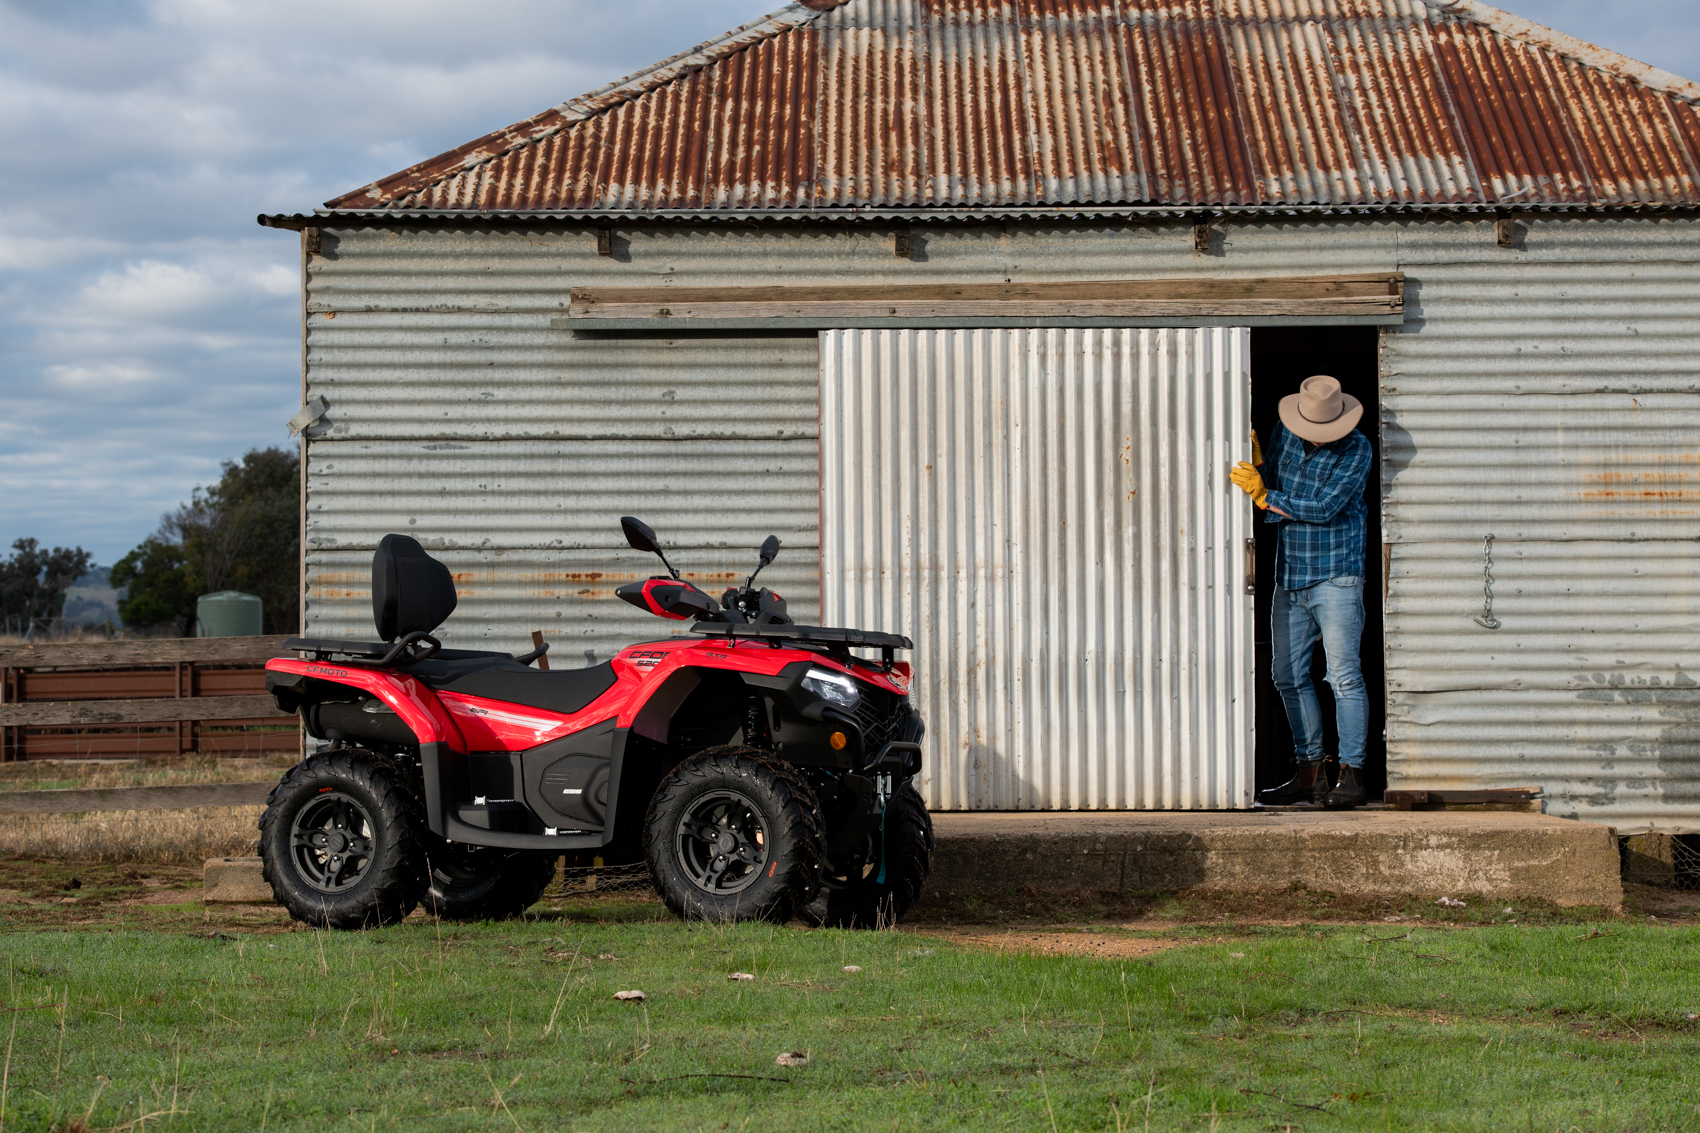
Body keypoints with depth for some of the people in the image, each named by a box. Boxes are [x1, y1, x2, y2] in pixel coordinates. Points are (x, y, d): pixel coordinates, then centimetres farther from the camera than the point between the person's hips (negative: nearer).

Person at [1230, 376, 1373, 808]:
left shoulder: (1357, 449, -10)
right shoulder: (1285, 434, 6)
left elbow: (1324, 507, -17)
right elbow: (1268, 481, 12)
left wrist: (1265, 496, -13)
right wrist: (1256, 461, -8)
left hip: (1336, 576, -6)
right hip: (1290, 577, 6)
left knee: (1344, 676, -7)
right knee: (1290, 676, 7)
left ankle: (1352, 774, -4)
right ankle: (1309, 773, 14)